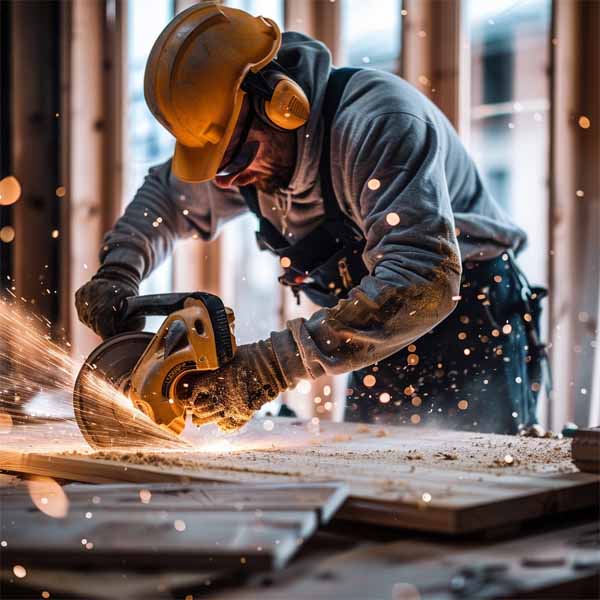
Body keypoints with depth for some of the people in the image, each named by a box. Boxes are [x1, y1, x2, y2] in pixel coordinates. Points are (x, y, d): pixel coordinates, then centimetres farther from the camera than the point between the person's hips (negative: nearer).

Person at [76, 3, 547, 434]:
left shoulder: (379, 120, -29)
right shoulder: (250, 149, -4)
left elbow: (424, 279, -39)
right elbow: (163, 197, 17)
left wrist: (275, 365, -41)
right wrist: (117, 272, -4)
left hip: (475, 332, -7)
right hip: (386, 344, 7)